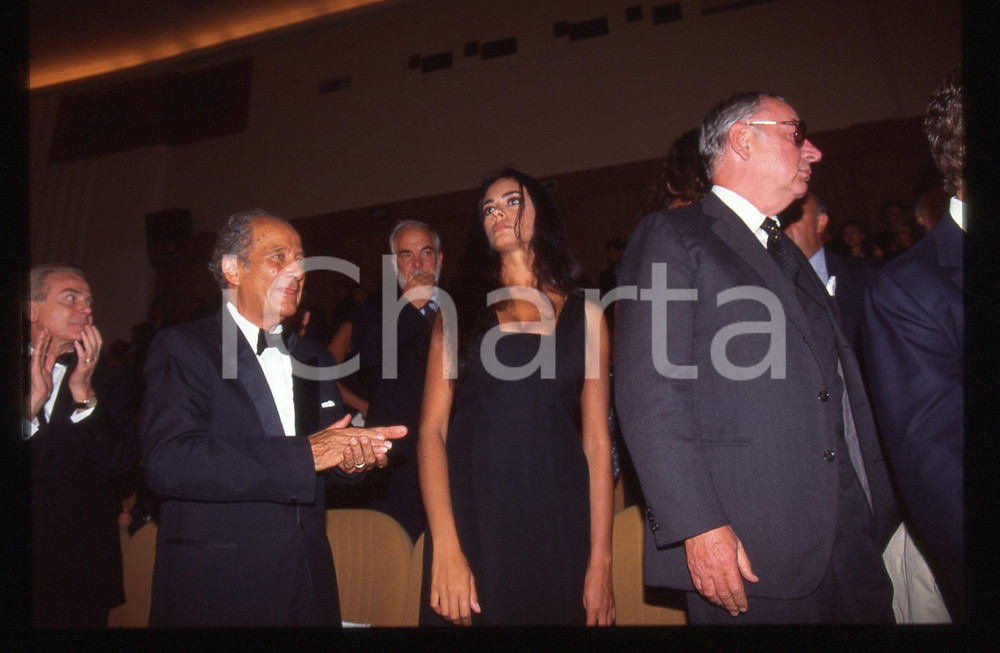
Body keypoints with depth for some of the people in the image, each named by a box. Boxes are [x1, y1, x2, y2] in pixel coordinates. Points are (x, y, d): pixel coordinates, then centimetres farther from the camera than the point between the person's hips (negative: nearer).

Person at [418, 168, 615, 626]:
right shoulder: (460, 312, 7)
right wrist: (445, 548, -13)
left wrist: (600, 561, -3)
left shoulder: (584, 315, 7)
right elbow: (432, 430, -1)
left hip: (556, 521, 0)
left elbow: (597, 441, 3)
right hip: (470, 515, 0)